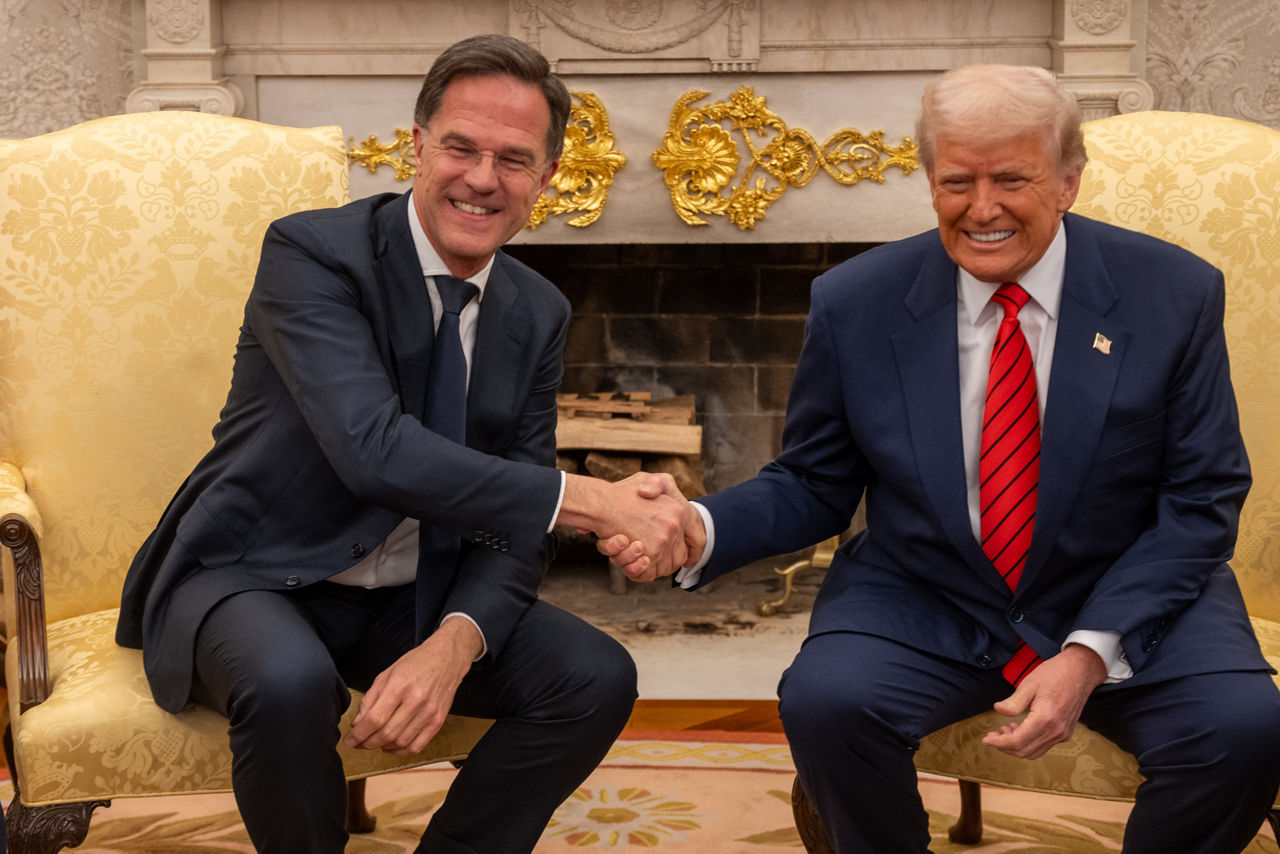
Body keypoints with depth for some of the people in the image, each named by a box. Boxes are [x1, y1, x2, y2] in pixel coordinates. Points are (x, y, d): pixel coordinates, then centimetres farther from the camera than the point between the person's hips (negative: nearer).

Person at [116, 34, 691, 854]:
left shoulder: (539, 315, 1)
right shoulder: (311, 253, -17)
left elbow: (514, 525, -2)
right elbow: (374, 449, -32)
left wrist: (452, 645, -23)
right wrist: (589, 500, -33)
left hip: (415, 598, 5)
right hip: (254, 575, -5)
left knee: (598, 677, -15)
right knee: (290, 681, -36)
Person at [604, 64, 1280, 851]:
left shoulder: (1174, 294, -7)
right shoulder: (855, 304, -5)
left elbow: (1201, 501, -5)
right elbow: (813, 486, 3)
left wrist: (1091, 651, -18)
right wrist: (701, 531, -19)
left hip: (1132, 605, 0)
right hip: (924, 609, 0)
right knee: (822, 699, -28)